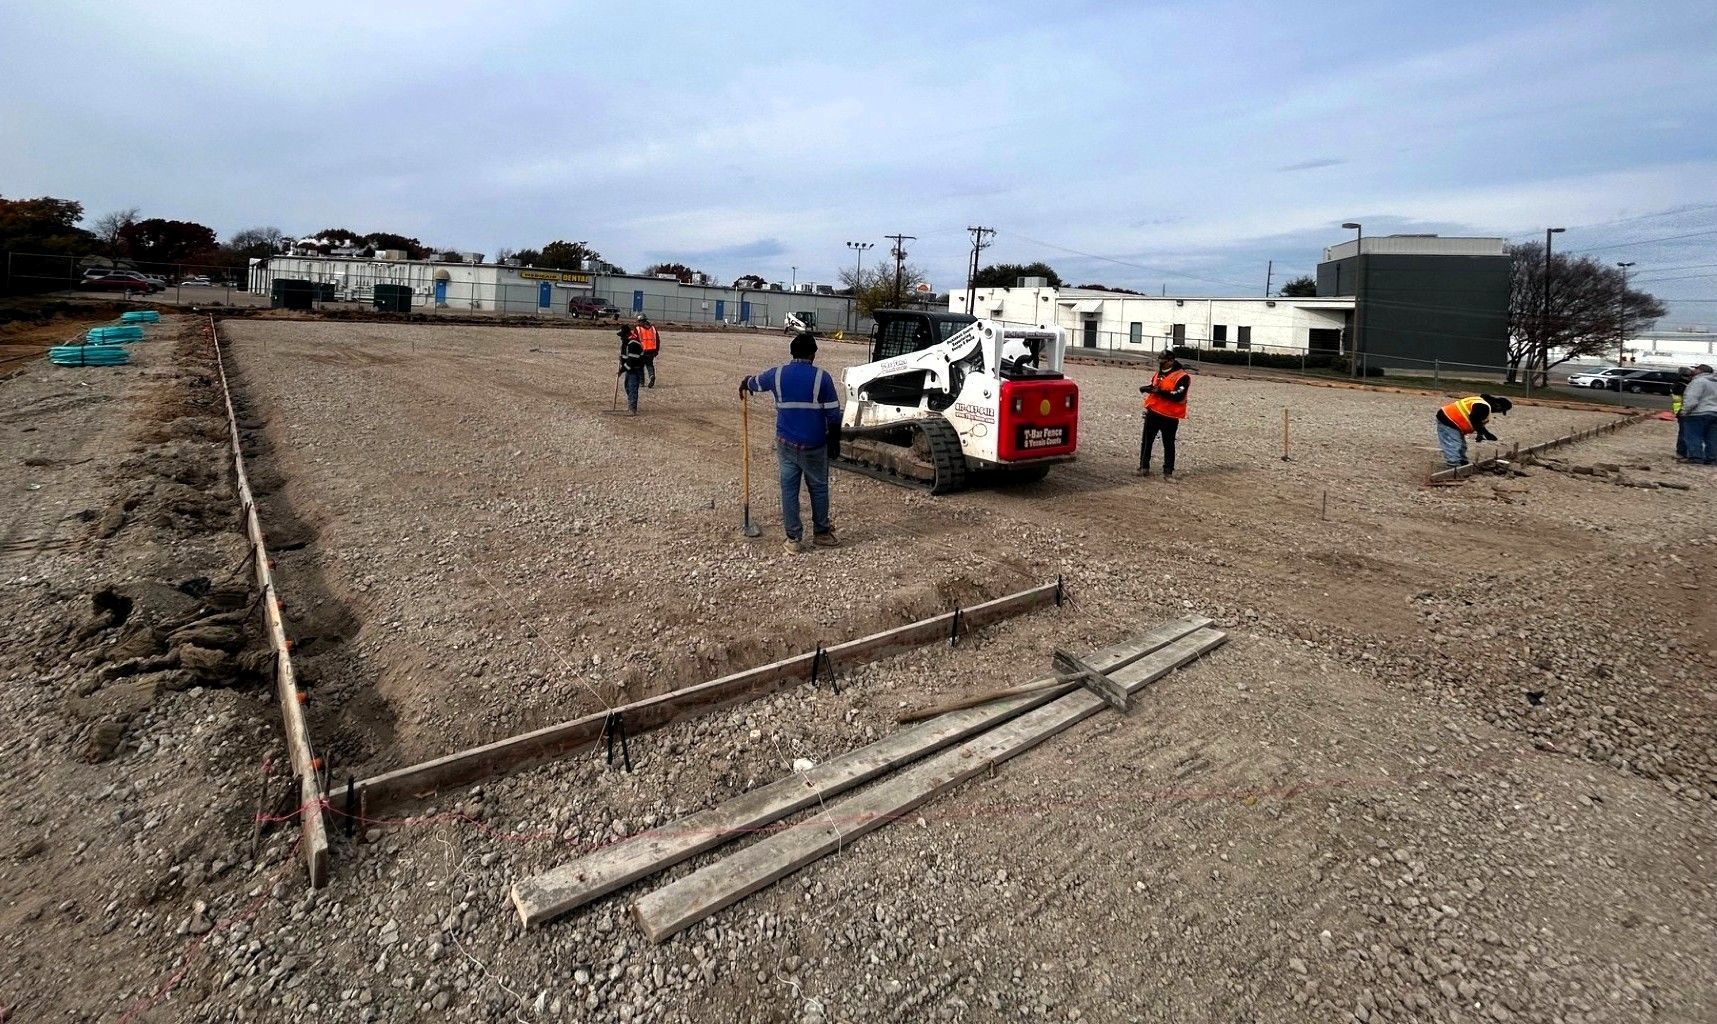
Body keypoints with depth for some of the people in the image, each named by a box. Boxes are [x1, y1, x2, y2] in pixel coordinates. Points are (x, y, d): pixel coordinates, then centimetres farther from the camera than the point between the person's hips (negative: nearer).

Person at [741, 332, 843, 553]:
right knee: (818, 488, 15)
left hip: (786, 443, 2)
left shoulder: (777, 374, -1)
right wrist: (835, 440, 7)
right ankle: (821, 533, 27)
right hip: (814, 446, -2)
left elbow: (755, 382, 21)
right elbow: (834, 414, -8)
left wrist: (744, 383, 45)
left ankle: (793, 539, 12)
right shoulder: (822, 377, -10)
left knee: (789, 489, 9)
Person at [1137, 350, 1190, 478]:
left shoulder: (1182, 376, -13)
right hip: (1153, 413, 7)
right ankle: (1144, 467, 19)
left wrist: (1160, 391, -30)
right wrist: (1147, 388, 1)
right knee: (1146, 441, 10)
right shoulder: (1159, 373, 11)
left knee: (1169, 444, 1)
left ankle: (1168, 471, 8)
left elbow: (1179, 396, -23)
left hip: (1169, 417, -7)